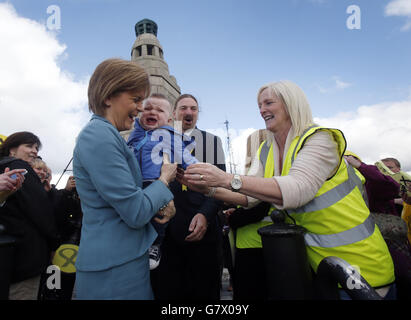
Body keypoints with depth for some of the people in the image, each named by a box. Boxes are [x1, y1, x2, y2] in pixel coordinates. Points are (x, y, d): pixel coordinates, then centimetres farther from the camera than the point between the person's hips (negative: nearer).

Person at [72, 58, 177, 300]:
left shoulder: (107, 135, 11)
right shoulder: (99, 135, -19)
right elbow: (136, 213, -23)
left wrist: (160, 202, -2)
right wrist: (165, 180, -7)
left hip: (123, 258, 9)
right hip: (116, 267, -9)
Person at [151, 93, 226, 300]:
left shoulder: (212, 141, 9)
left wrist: (205, 214, -14)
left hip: (202, 231, -1)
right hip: (164, 231, 1)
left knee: (204, 291, 9)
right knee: (165, 291, 9)